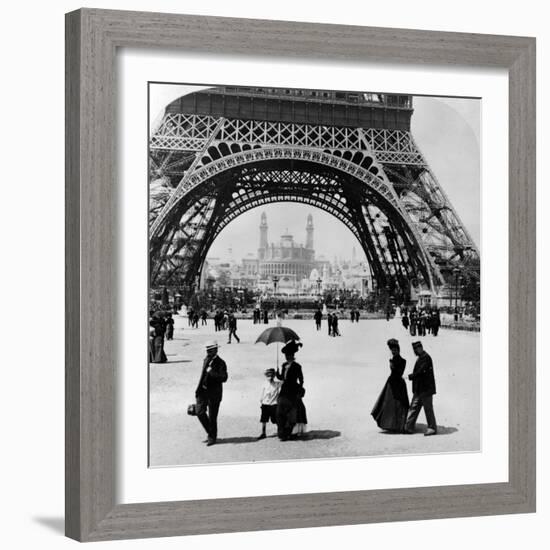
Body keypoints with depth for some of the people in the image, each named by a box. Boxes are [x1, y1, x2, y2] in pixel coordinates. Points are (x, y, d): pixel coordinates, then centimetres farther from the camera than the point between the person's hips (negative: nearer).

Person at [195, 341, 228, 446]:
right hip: (203, 391, 6)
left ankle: (212, 437, 19)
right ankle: (210, 432, 20)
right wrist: (198, 388, 21)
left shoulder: (220, 363, -12)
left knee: (212, 417, 1)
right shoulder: (206, 360, 10)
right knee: (200, 412, 0)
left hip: (214, 393, -6)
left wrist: (212, 372, -30)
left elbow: (224, 378, -22)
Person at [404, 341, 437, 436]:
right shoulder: (420, 358, 15)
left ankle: (432, 428, 7)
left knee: (428, 408, -2)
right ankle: (409, 427, 11)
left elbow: (421, 372, -21)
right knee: (414, 407, 8)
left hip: (426, 389, -10)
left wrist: (410, 377, -15)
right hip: (419, 389, 10)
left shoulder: (426, 358, -16)